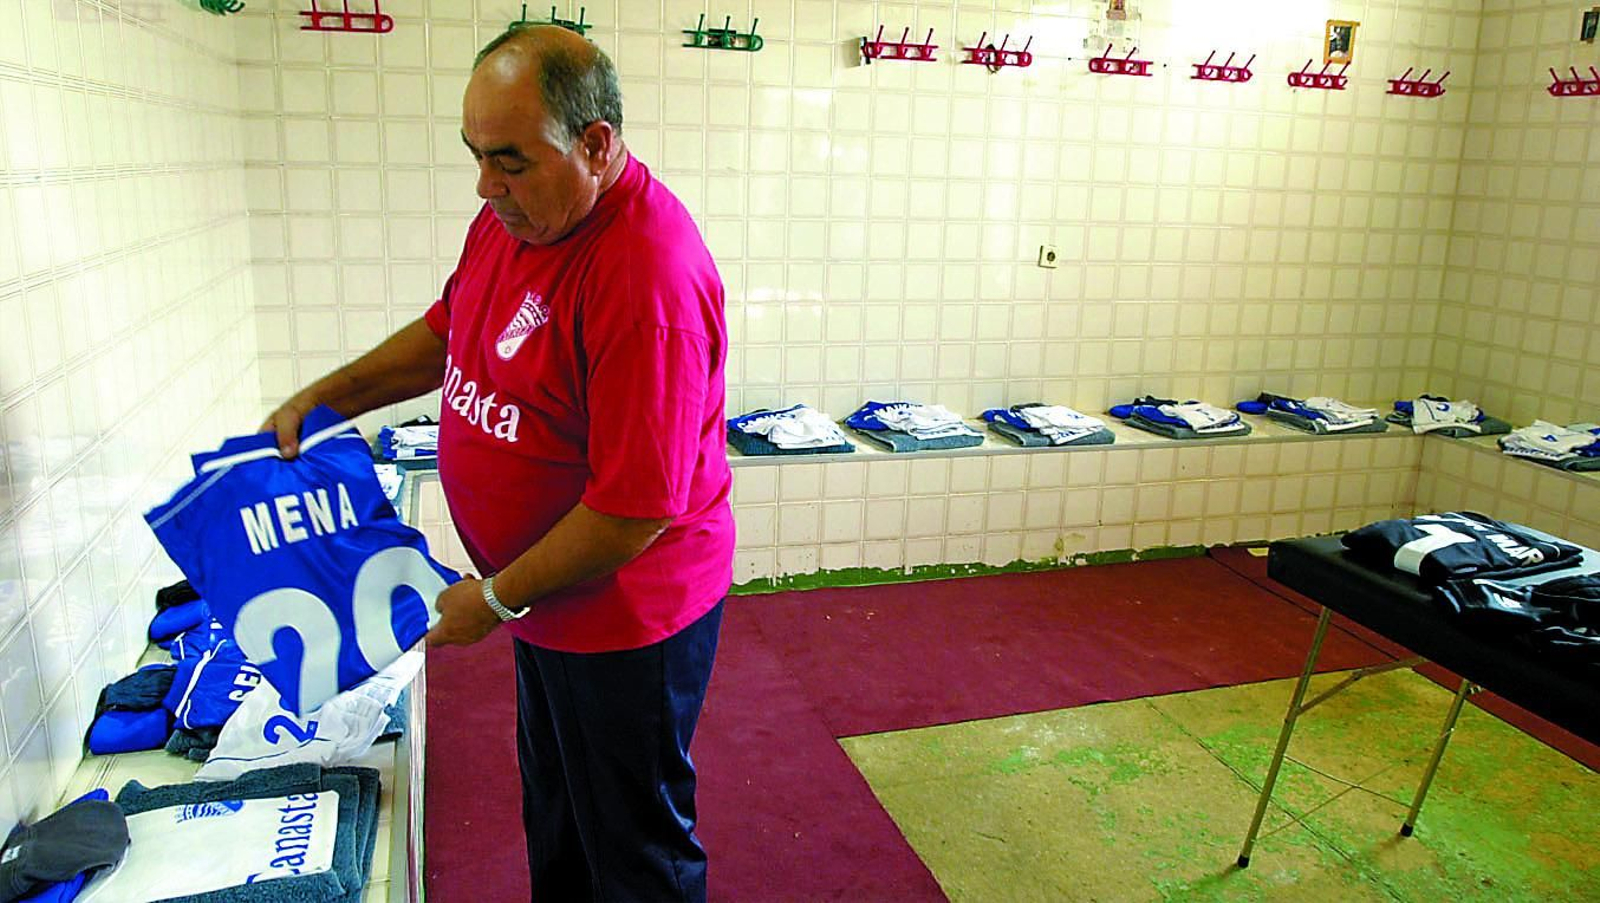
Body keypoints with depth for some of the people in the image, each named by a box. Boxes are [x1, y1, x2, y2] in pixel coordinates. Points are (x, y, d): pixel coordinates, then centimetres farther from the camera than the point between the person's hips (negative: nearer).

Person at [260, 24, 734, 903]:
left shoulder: (650, 276, -31)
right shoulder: (512, 217, -2)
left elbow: (635, 509, -29)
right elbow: (448, 331, 17)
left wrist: (496, 597, -17)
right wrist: (321, 397, 9)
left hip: (626, 616, -8)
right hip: (548, 600, 9)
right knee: (554, 809, 29)